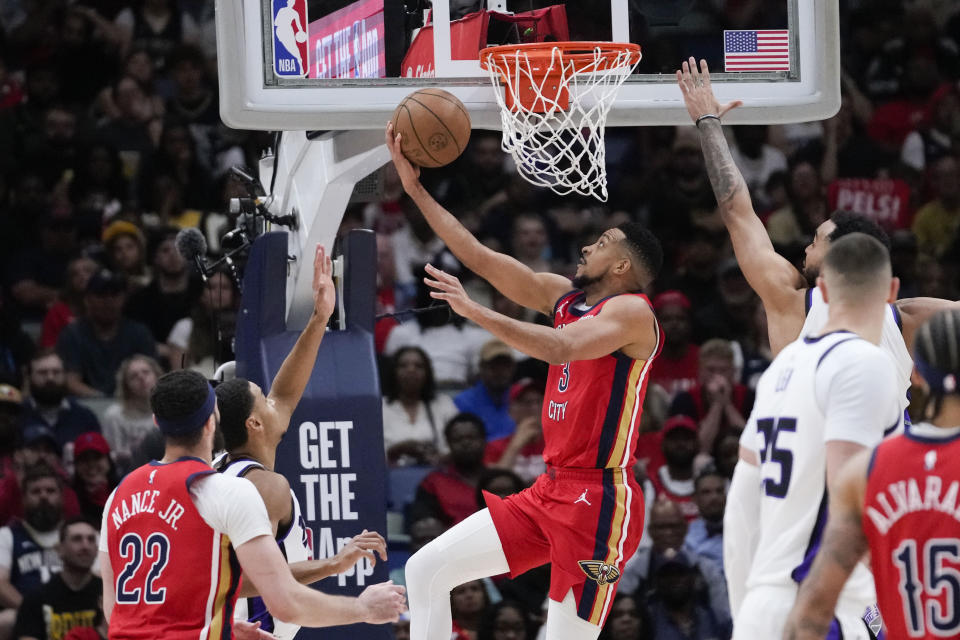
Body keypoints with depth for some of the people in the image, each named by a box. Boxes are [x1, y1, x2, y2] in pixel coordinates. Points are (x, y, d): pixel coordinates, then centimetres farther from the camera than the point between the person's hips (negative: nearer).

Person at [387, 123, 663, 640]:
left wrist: (474, 312, -29)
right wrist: (415, 189, 11)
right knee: (426, 571, 5)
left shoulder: (631, 312, -11)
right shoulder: (565, 297, 14)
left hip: (597, 500, -9)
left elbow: (560, 347, -29)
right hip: (549, 492, 9)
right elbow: (480, 258, 14)